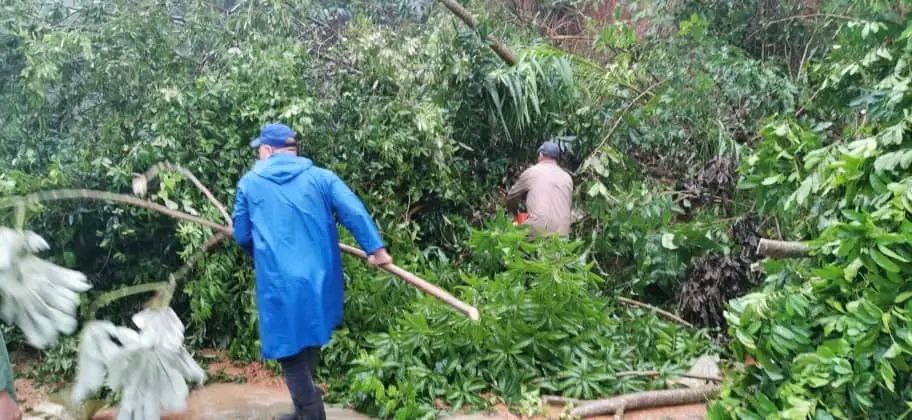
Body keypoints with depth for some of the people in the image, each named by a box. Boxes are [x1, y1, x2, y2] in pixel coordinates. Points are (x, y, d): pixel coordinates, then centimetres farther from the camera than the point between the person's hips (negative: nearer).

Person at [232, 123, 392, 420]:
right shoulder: (320, 177, 4)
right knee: (308, 348, 23)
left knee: (291, 352, 8)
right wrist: (375, 248, -6)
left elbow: (241, 236, 10)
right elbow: (354, 212, -9)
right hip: (318, 278, 4)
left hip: (279, 282, -3)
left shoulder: (249, 183, 3)